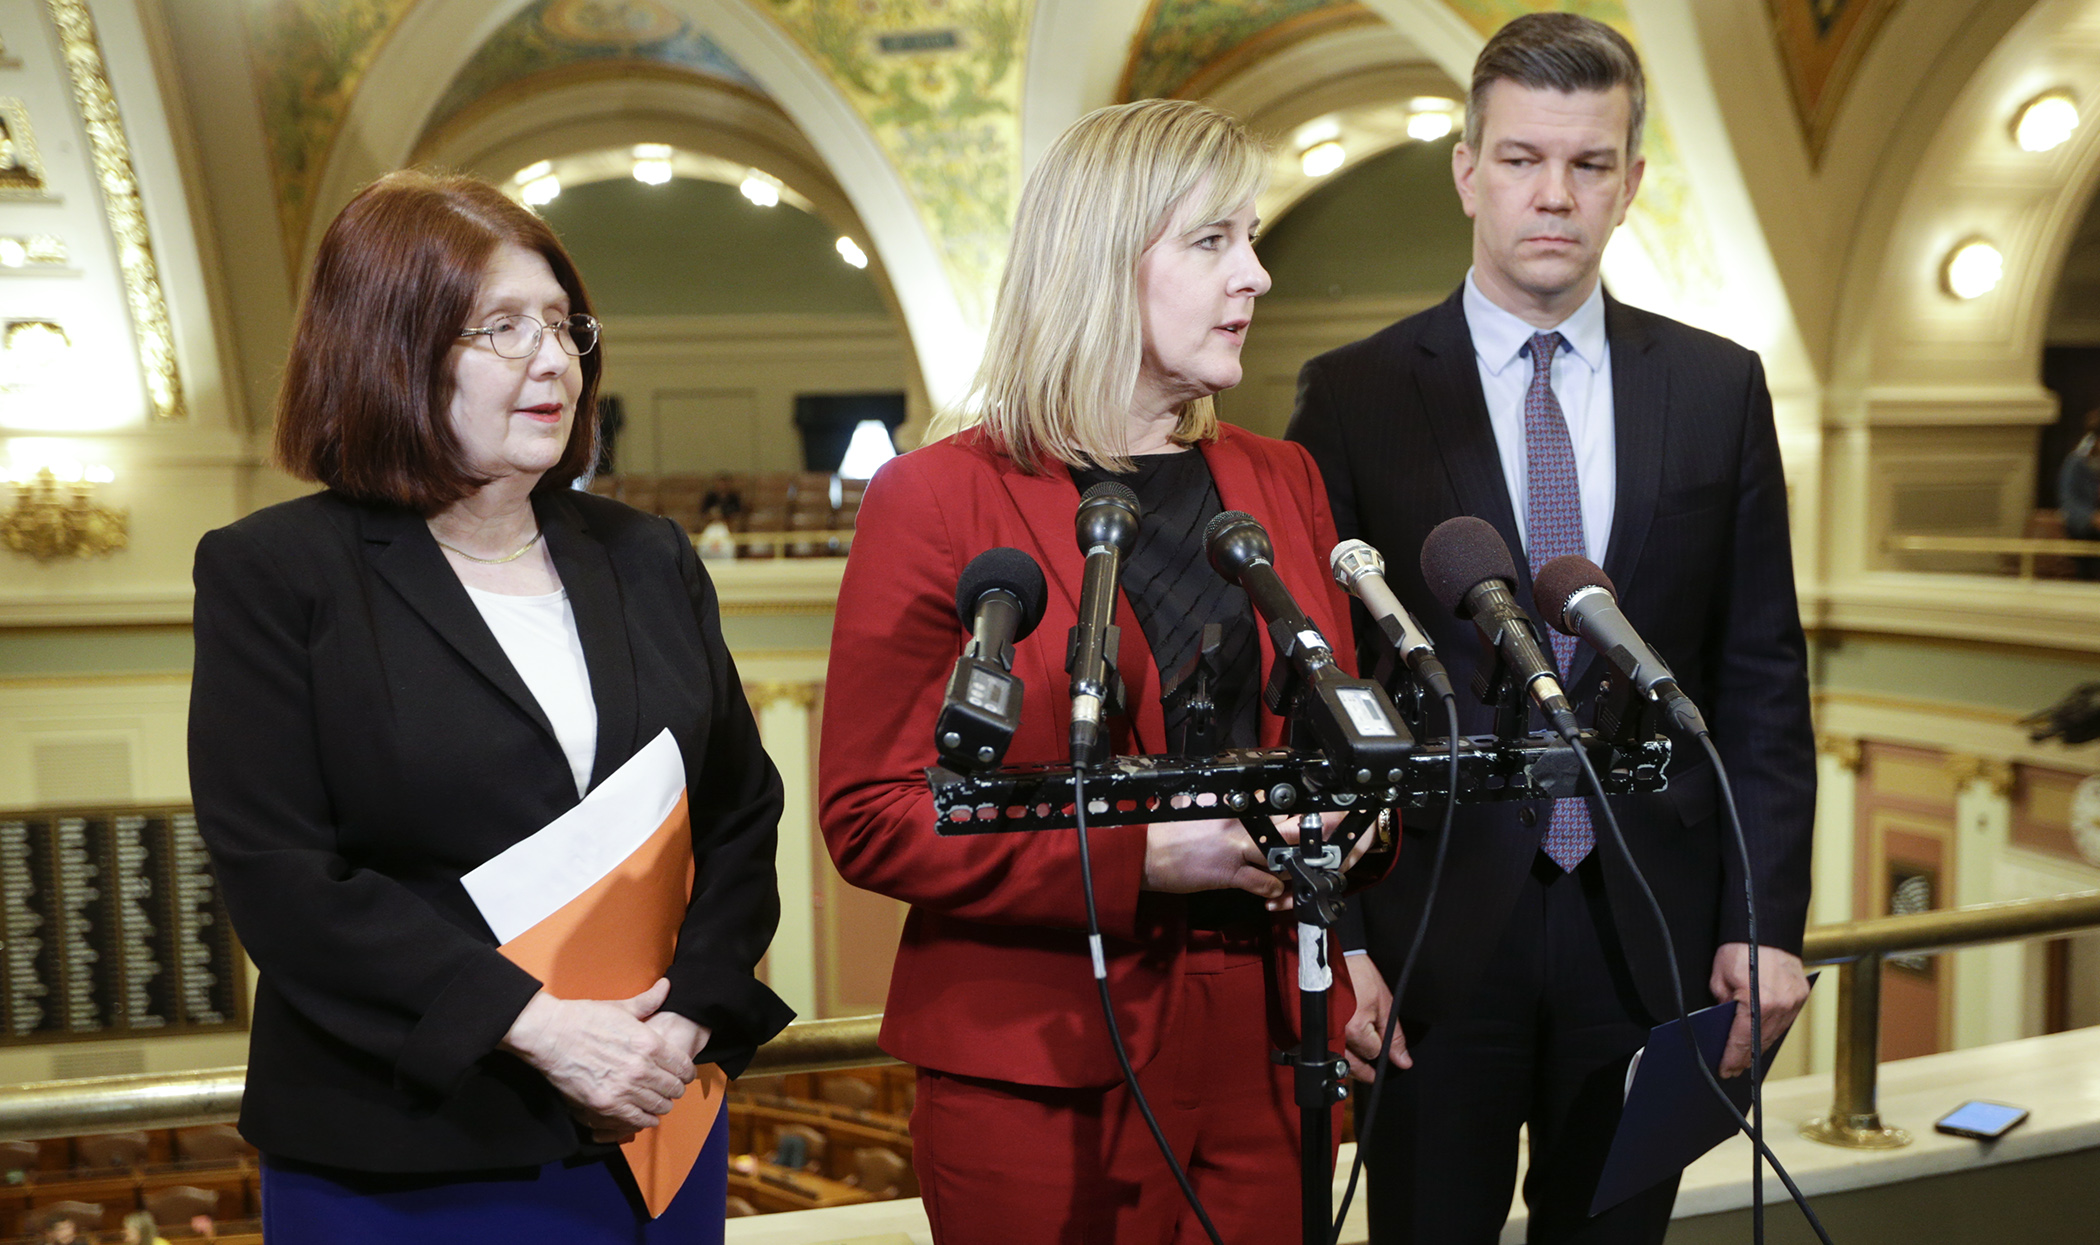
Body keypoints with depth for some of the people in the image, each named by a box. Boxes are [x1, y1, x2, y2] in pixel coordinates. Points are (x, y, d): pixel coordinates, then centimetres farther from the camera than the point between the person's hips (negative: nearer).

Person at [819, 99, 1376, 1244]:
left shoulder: (1282, 483, 10)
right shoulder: (936, 498, -8)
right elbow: (870, 816, -10)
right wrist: (1139, 855, -20)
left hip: (1266, 1041, 5)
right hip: (1043, 1064, -5)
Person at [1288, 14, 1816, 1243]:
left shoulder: (1720, 389, 4)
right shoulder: (1356, 397, -3)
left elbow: (1763, 676, 5)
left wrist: (1769, 919, -1)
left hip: (1651, 935, 2)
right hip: (1432, 928, -2)